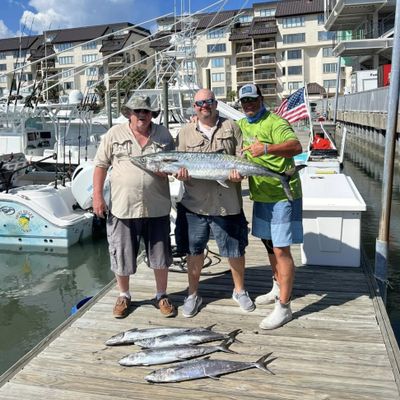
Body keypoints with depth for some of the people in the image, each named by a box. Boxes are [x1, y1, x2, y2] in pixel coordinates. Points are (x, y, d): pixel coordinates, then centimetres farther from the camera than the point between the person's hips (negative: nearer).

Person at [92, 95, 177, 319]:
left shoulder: (163, 135, 7)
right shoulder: (114, 134, 3)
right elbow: (101, 165, 4)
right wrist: (97, 195, -2)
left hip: (157, 208, 1)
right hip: (122, 208, -1)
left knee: (160, 255, 10)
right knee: (121, 256, 9)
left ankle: (162, 296, 30)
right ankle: (124, 296, 31)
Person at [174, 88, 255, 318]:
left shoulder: (231, 127, 7)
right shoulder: (186, 133, 8)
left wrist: (239, 172, -16)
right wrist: (181, 173, -16)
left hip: (227, 204, 0)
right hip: (194, 204, 1)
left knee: (236, 250, 10)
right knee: (194, 251, 10)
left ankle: (240, 291, 33)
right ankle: (193, 294, 30)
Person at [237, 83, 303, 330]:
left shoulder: (275, 123, -15)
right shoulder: (241, 124, 10)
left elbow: (296, 147, -30)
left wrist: (266, 148, -44)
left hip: (283, 196, -8)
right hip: (261, 195, 8)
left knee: (281, 250, -7)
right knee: (269, 244, 19)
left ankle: (283, 307, 1)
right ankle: (279, 288, 38)